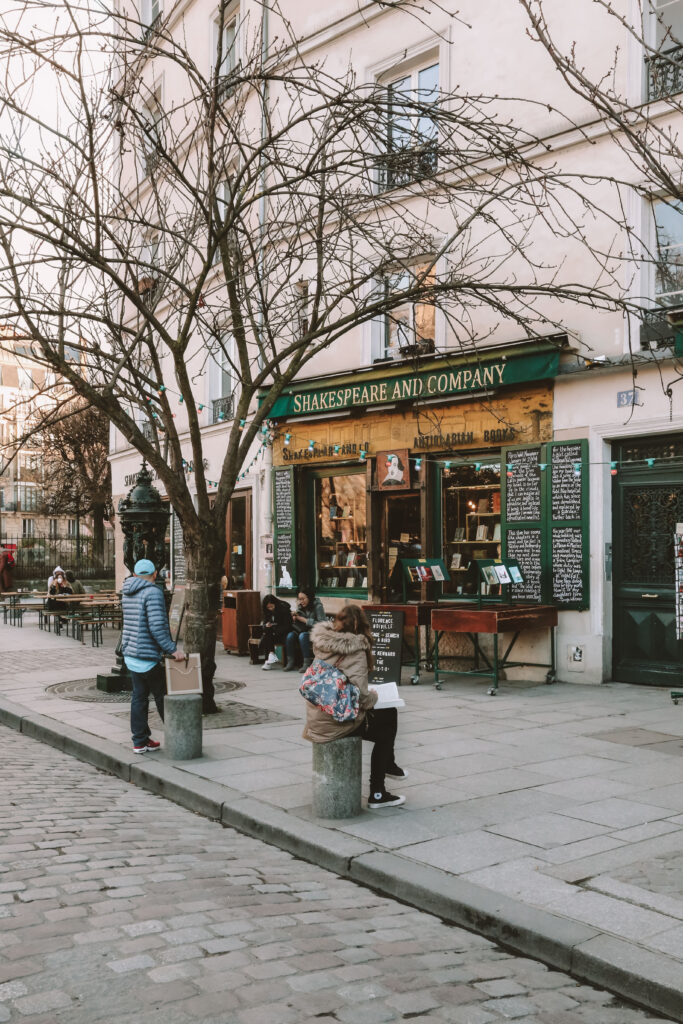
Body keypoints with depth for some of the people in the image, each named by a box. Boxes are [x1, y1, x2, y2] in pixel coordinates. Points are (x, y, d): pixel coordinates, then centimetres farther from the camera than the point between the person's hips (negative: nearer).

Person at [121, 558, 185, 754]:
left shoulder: (127, 593, 13)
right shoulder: (153, 592, -14)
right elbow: (156, 626, -23)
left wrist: (166, 632, 34)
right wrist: (172, 649, -22)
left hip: (130, 653, 8)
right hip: (147, 656, -8)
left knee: (139, 696, 11)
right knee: (162, 696, 4)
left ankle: (140, 741, 14)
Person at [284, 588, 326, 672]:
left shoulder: (318, 606, -13)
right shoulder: (300, 606, 6)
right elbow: (297, 625, 13)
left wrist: (304, 620, -21)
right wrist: (295, 619, -11)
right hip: (302, 630, 6)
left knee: (302, 636, -34)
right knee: (290, 636, -22)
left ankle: (307, 663, -28)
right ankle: (291, 661, -15)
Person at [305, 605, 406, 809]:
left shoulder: (322, 645, 2)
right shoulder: (355, 651, -19)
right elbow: (360, 695, -22)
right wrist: (373, 696, 0)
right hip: (337, 722, -7)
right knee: (387, 729, 15)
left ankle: (389, 765, 41)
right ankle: (377, 794, 19)